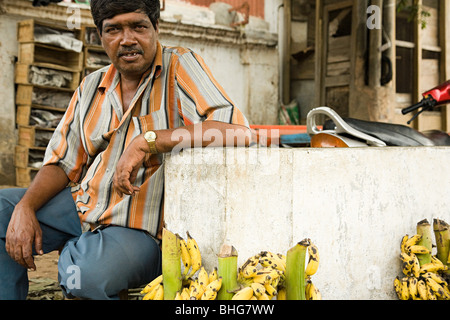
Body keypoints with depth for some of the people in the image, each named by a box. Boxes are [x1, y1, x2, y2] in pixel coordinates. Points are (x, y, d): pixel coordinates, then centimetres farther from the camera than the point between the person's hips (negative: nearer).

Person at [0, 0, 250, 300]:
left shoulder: (180, 66, -10)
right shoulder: (92, 86, 9)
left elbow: (238, 131, -26)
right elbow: (63, 163, 12)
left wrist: (147, 140, -29)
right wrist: (25, 207, -6)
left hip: (142, 227, -6)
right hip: (84, 206, 6)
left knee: (87, 272, -33)